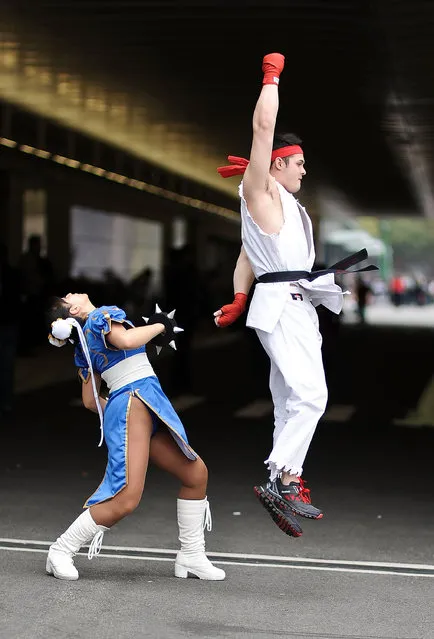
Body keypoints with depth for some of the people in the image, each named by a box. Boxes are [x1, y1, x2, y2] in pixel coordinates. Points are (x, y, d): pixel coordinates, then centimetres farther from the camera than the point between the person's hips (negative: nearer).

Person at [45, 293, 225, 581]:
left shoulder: (85, 348, 22)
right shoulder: (103, 315, -2)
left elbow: (90, 400, 21)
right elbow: (125, 340, -23)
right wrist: (160, 325, -7)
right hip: (133, 403, -10)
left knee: (196, 473, 13)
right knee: (126, 499, -18)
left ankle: (191, 556, 17)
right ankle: (61, 551, -6)